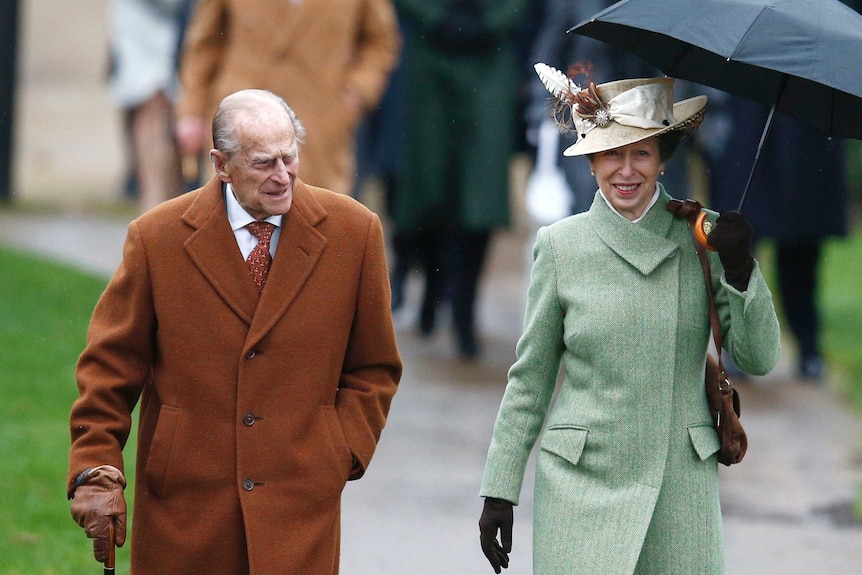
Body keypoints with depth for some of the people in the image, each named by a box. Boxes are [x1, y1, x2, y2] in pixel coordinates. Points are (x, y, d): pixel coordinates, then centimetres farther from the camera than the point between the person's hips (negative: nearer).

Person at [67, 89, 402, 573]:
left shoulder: (353, 232, 2)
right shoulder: (157, 238, -1)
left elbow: (375, 368, 11)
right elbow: (111, 366, 3)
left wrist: (344, 452, -1)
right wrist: (96, 471, -6)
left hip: (299, 499, 0)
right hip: (184, 501, 0)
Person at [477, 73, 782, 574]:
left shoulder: (702, 238, 4)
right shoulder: (561, 245, 1)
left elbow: (759, 358, 2)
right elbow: (530, 377, 6)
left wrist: (740, 270, -13)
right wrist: (500, 490, 5)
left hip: (683, 488, 1)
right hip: (582, 483, -1)